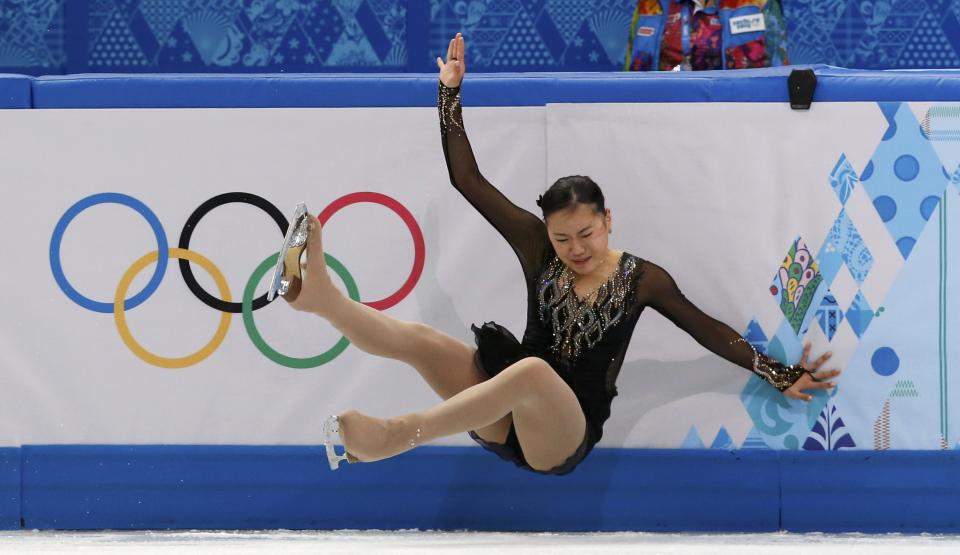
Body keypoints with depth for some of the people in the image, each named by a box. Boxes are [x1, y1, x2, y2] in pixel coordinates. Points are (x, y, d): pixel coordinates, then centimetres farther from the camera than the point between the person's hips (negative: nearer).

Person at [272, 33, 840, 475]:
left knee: (532, 372, -39)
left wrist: (781, 375, -2)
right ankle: (322, 295, -49)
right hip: (508, 420, 4)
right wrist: (451, 92, 1)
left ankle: (398, 435, -52)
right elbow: (469, 182, 5)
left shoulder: (642, 278, 2)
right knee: (420, 338, -20)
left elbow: (709, 331, 5)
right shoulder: (537, 246, 6)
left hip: (564, 436, -4)